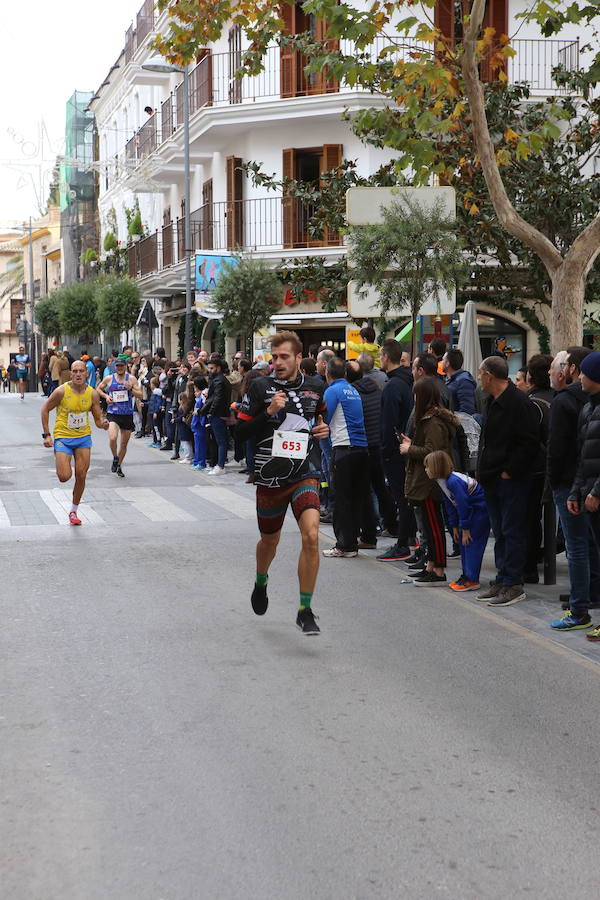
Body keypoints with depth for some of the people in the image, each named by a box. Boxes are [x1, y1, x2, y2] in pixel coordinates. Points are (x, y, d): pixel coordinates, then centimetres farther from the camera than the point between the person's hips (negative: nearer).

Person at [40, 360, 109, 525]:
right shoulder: (62, 391, -14)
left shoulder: (92, 394, -5)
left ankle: (73, 511, 19)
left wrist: (103, 424, -22)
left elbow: (98, 418, 3)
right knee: (64, 477, -12)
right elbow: (45, 409, -3)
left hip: (83, 437, 3)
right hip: (63, 437, -3)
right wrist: (46, 435, -7)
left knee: (81, 476, 1)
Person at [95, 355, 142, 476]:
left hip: (127, 414, 1)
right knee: (112, 438, -24)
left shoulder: (131, 378, 1)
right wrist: (106, 396, -2)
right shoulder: (109, 379, 2)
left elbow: (140, 394, -2)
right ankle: (115, 458, 3)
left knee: (124, 443, 11)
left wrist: (131, 389, -19)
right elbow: (98, 389, 17)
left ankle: (119, 466, 31)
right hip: (112, 414, -1)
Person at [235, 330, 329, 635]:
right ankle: (261, 583, 51)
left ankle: (305, 610, -9)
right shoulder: (260, 387, -4)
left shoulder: (315, 387, 4)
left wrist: (323, 429, 4)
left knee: (311, 535, -19)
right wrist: (269, 412, -19)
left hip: (305, 474, 1)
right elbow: (241, 431, -5)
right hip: (269, 475, 0)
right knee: (269, 541, 16)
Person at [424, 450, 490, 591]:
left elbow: (463, 506, -26)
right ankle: (466, 575, 19)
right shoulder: (442, 482, 3)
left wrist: (465, 529, -19)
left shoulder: (453, 482, -29)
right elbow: (450, 505, 12)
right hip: (471, 510, 11)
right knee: (463, 541, 12)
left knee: (471, 541, -11)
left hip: (481, 509, -11)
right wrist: (454, 526, 13)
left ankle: (471, 580, -8)